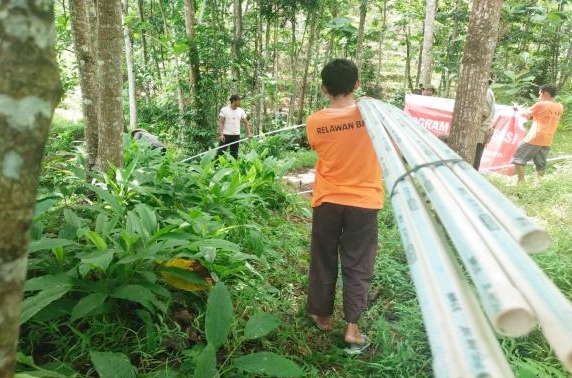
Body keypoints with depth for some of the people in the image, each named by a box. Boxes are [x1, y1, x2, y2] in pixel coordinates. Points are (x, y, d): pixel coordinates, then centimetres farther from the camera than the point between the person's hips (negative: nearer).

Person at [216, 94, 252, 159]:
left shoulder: (241, 111, 5)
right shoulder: (224, 110, -5)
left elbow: (246, 122, 7)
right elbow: (221, 123, -8)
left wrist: (249, 133, -6)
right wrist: (220, 134, -19)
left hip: (236, 135, 4)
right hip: (226, 135, -4)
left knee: (234, 154, 9)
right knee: (220, 152, -6)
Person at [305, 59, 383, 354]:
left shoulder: (314, 122, -7)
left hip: (327, 202, 1)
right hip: (363, 203, -1)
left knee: (323, 261, 16)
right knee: (358, 265, 9)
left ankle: (323, 315, 31)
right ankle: (352, 327, 10)